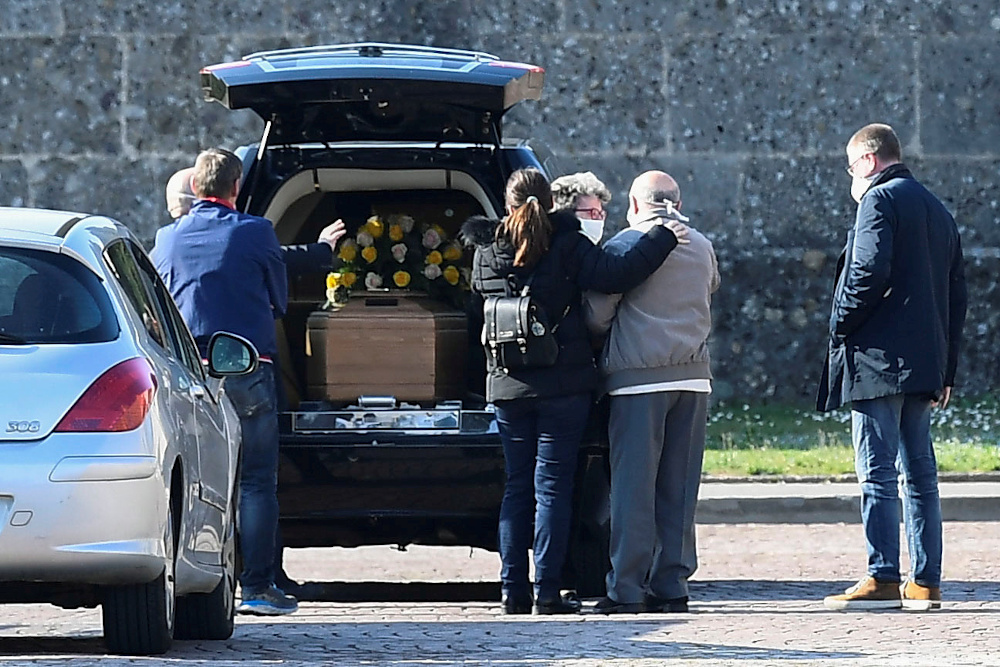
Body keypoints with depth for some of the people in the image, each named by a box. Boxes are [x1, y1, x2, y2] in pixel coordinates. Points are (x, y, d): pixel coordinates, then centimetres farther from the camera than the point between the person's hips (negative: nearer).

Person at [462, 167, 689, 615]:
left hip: (508, 385, 3)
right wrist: (662, 239, -10)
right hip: (562, 385, -3)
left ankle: (513, 590, 7)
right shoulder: (565, 246, -8)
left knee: (517, 486, 11)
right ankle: (547, 592, -5)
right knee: (552, 485, -1)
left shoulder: (486, 253, 4)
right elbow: (613, 276, -18)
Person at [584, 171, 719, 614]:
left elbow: (597, 315, -6)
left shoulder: (625, 245, -4)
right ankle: (671, 585, 6)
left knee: (633, 486, -4)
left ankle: (626, 589, -6)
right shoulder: (702, 248, 12)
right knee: (678, 488, 7)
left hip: (638, 378, -5)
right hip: (693, 375, 5)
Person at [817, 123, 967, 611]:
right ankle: (925, 583, 8)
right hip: (923, 363, 8)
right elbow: (956, 293, 19)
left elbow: (869, 272, -19)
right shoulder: (937, 210, 20)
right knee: (919, 471, 9)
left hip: (878, 357, -8)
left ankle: (883, 580, -13)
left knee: (877, 471, -9)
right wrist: (946, 368, 19)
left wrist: (840, 327, -7)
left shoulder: (879, 200, -6)